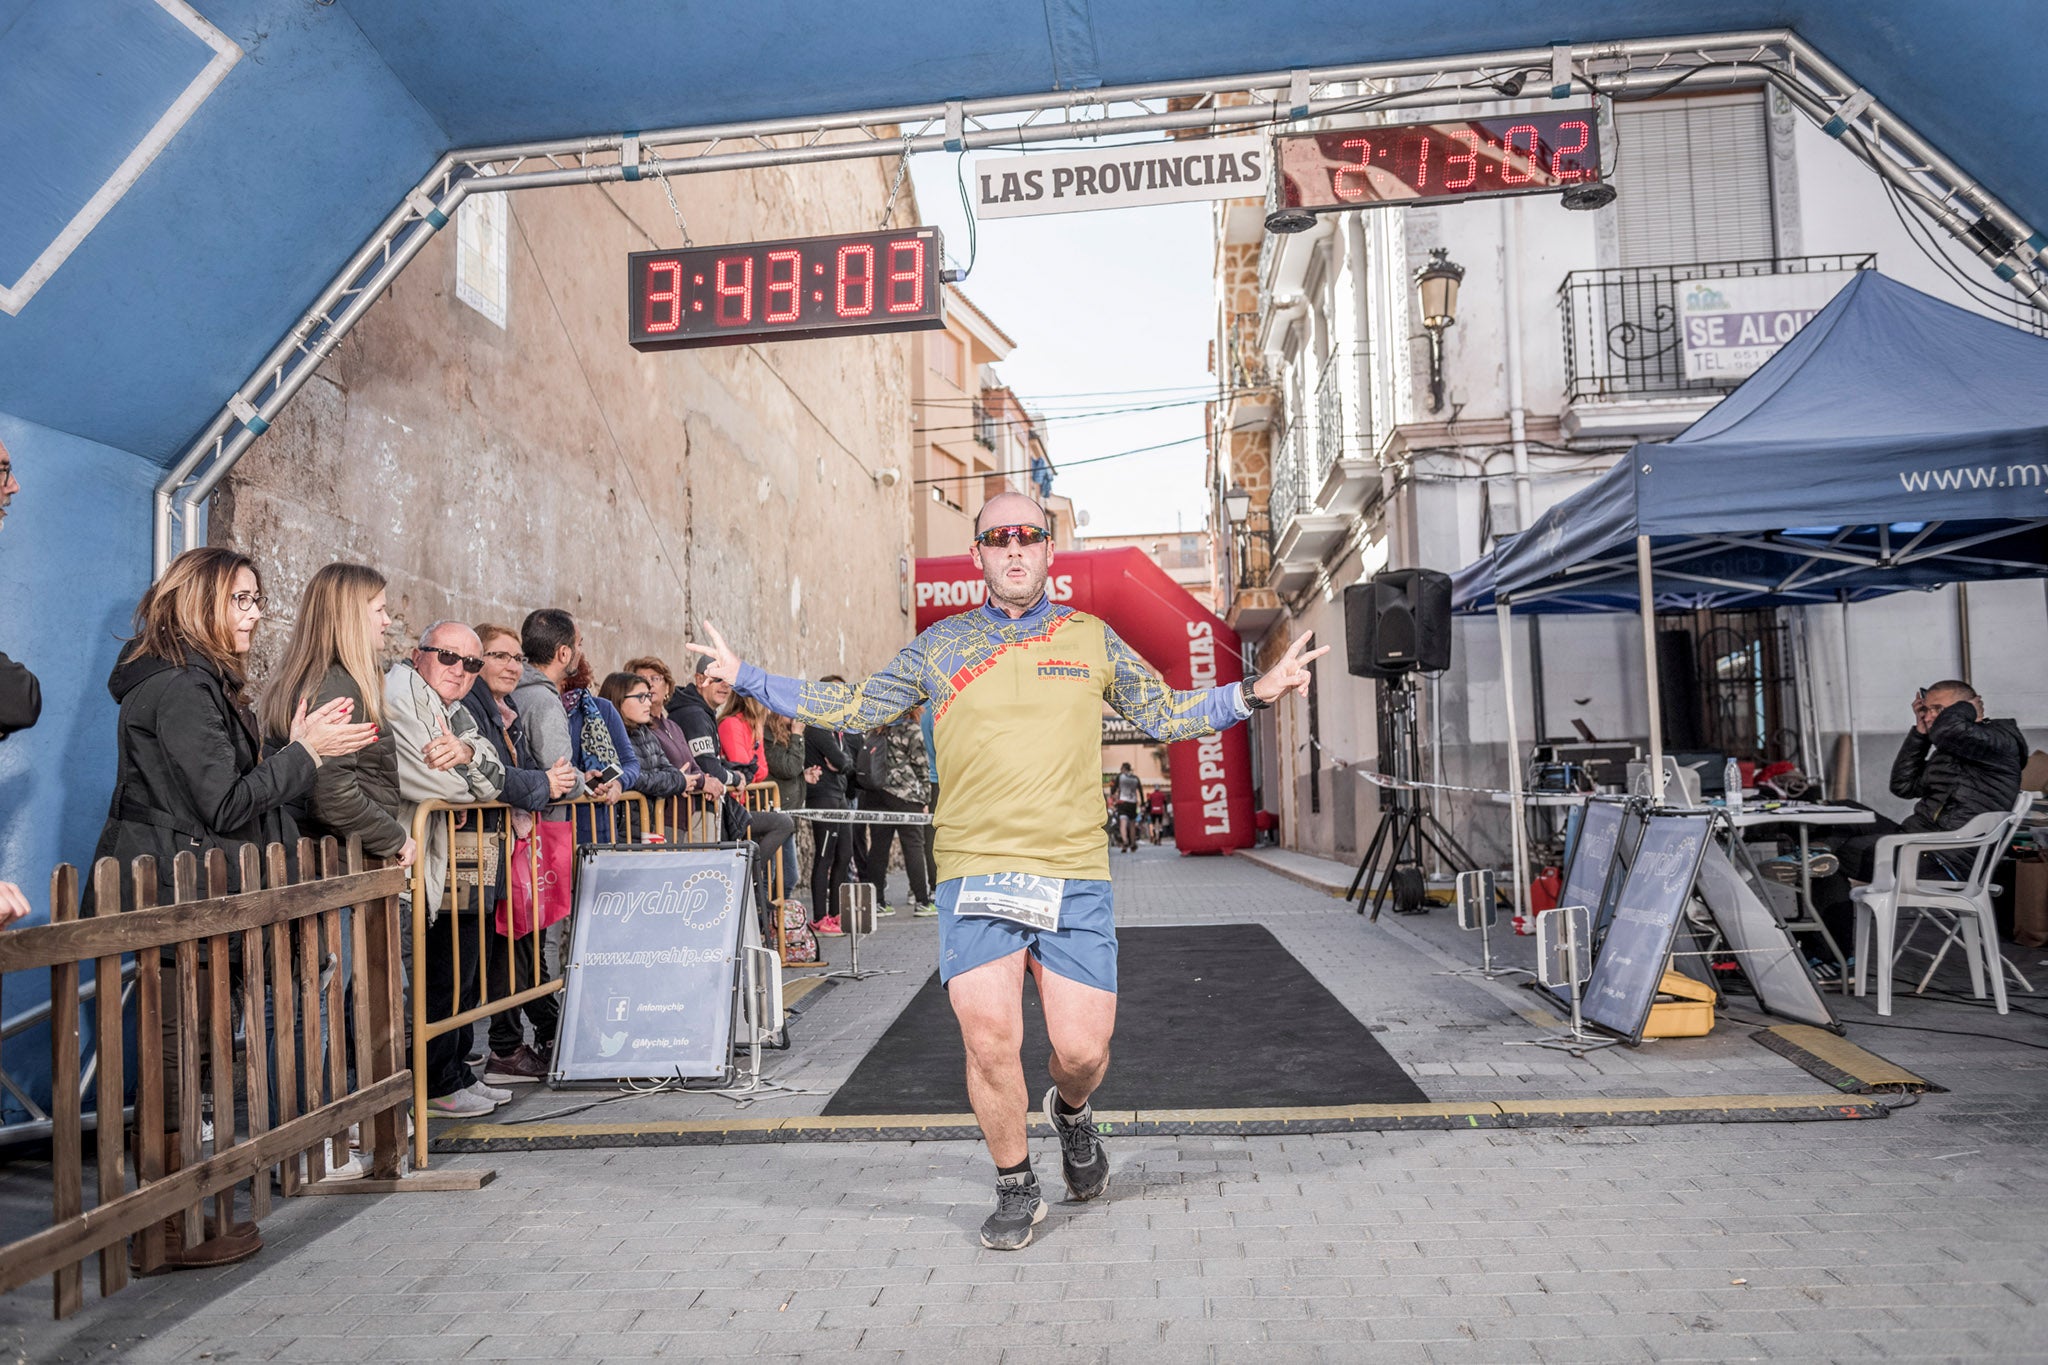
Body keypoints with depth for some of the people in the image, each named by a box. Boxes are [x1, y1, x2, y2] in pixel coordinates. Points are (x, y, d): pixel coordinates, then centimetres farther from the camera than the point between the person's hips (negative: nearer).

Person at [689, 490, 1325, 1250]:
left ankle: (1071, 1112, 39)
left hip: (1074, 877, 1)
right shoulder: (940, 646, 8)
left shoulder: (1092, 640, 10)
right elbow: (854, 709, 14)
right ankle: (1016, 1191, 21)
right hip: (973, 873, 0)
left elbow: (1166, 715, 17)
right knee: (989, 1042, -6)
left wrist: (1256, 694, 6)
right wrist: (744, 678, 11)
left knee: (1083, 1048, 1)